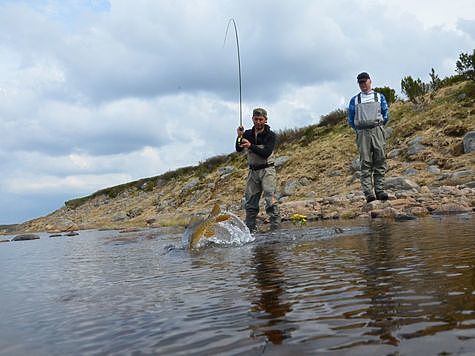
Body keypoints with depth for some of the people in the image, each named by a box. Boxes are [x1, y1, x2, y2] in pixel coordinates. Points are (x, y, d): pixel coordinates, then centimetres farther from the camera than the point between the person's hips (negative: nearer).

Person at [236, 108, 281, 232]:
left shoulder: (270, 135, -4)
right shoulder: (248, 134, 7)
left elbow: (266, 153, -16)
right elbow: (238, 149, -2)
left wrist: (250, 146, -26)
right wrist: (239, 137, -20)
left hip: (267, 170, -4)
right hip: (253, 171, 4)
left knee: (270, 199, -14)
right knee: (250, 202, 5)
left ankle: (276, 228, -14)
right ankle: (250, 230, 13)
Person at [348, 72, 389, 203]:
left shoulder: (379, 97, 16)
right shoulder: (354, 100, 15)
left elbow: (386, 115, 15)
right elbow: (351, 120, 15)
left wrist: (377, 126, 11)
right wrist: (359, 129, 10)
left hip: (377, 131, 1)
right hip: (362, 133, -1)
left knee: (380, 161, -6)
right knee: (365, 163, -8)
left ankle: (379, 190, -4)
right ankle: (368, 193, -11)